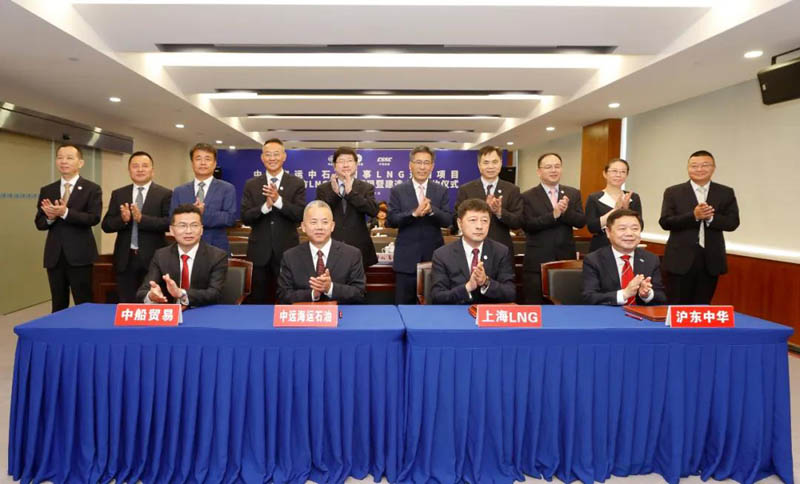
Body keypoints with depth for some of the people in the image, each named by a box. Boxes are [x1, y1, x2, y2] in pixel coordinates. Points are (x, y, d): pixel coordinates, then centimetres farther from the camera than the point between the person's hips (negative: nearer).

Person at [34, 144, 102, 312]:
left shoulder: (92, 189, -1)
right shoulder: (46, 190, 12)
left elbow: (94, 218, -12)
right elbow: (39, 222, 10)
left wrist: (65, 213, -23)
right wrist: (50, 217, -12)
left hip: (79, 255, -4)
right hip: (54, 256, 4)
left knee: (84, 304, -1)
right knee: (58, 305, 12)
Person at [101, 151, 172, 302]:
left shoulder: (165, 194, 0)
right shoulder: (118, 194, 10)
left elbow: (169, 223, -11)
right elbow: (106, 225, 6)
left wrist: (142, 218, -21)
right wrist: (122, 219, -15)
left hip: (153, 258, -3)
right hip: (125, 259, 3)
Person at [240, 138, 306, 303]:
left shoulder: (297, 183, 0)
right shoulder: (251, 184, 5)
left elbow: (300, 215, -11)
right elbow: (245, 217, -3)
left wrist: (278, 200, -24)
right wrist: (265, 206, -21)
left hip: (287, 250, -1)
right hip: (259, 251, 2)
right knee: (258, 299, 11)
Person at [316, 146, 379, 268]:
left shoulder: (366, 188, 7)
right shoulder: (323, 189, 9)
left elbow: (373, 211, -10)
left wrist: (350, 192, -18)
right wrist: (334, 193, -14)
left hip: (359, 249, 0)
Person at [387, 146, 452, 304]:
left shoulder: (441, 191, 6)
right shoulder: (397, 190, 2)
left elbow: (448, 221, -3)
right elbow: (392, 220, -6)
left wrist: (431, 210, -22)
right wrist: (414, 213, -23)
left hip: (434, 256, 1)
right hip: (407, 258, -1)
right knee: (404, 303, 5)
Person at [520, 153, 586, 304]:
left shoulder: (573, 194, 9)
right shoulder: (528, 196, -1)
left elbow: (581, 221, 0)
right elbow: (527, 224, -12)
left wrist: (565, 211, -19)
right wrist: (553, 214, -23)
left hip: (566, 259, 3)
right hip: (537, 261, -3)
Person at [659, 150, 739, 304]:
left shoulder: (726, 193, 7)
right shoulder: (673, 192, 1)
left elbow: (732, 223, 0)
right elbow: (665, 222, -8)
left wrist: (710, 217, -19)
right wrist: (694, 215, -21)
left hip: (711, 261, 2)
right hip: (681, 260, -2)